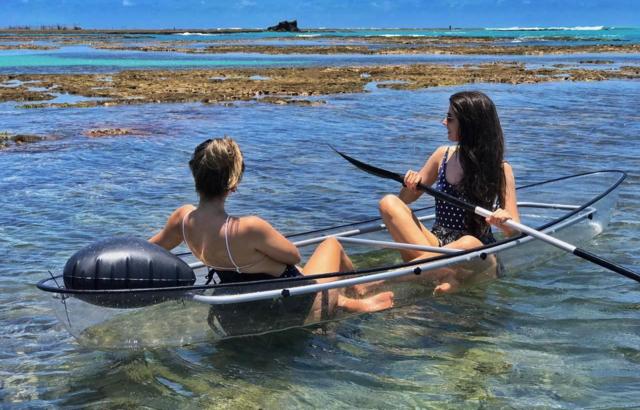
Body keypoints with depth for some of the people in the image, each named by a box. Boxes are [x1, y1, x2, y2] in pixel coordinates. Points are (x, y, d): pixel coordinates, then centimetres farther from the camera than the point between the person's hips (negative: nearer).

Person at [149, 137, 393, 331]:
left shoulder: (183, 219, -14)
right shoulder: (247, 228, -34)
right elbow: (293, 256, -17)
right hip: (299, 314, -6)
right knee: (332, 244, 20)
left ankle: (347, 302, 46)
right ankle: (362, 297, 44)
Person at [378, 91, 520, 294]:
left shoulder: (500, 169, -6)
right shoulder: (443, 155, 5)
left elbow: (515, 232, -10)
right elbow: (405, 199, 14)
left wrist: (504, 221, -33)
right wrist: (411, 184, -10)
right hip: (435, 245, 4)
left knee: (469, 243, -40)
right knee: (389, 203, -17)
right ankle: (443, 274, -33)